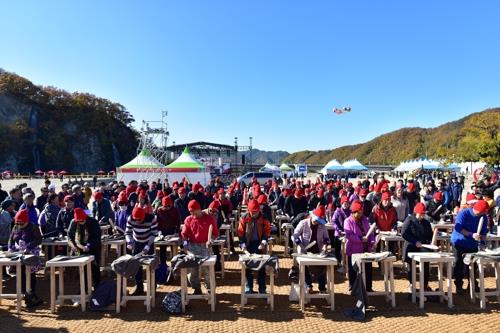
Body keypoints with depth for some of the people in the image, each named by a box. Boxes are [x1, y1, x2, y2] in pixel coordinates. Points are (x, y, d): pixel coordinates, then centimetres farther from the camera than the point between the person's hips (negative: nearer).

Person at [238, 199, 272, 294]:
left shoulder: (264, 218, -4)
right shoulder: (244, 218, -5)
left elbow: (267, 231, -2)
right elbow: (240, 232, -2)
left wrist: (263, 242, -16)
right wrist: (243, 244, -12)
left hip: (260, 245, 0)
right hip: (248, 245, 0)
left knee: (262, 268, 6)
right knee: (247, 267, 6)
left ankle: (262, 289, 17)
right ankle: (248, 288, 20)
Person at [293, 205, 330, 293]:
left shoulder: (322, 225, -1)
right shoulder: (303, 223, -10)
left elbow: (326, 237, 9)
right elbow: (295, 235, -8)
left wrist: (325, 245, -11)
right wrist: (300, 245, -19)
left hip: (318, 251, 3)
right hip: (305, 252, -2)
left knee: (322, 267, -3)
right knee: (305, 267, -13)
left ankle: (322, 288, 14)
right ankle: (308, 286, 8)